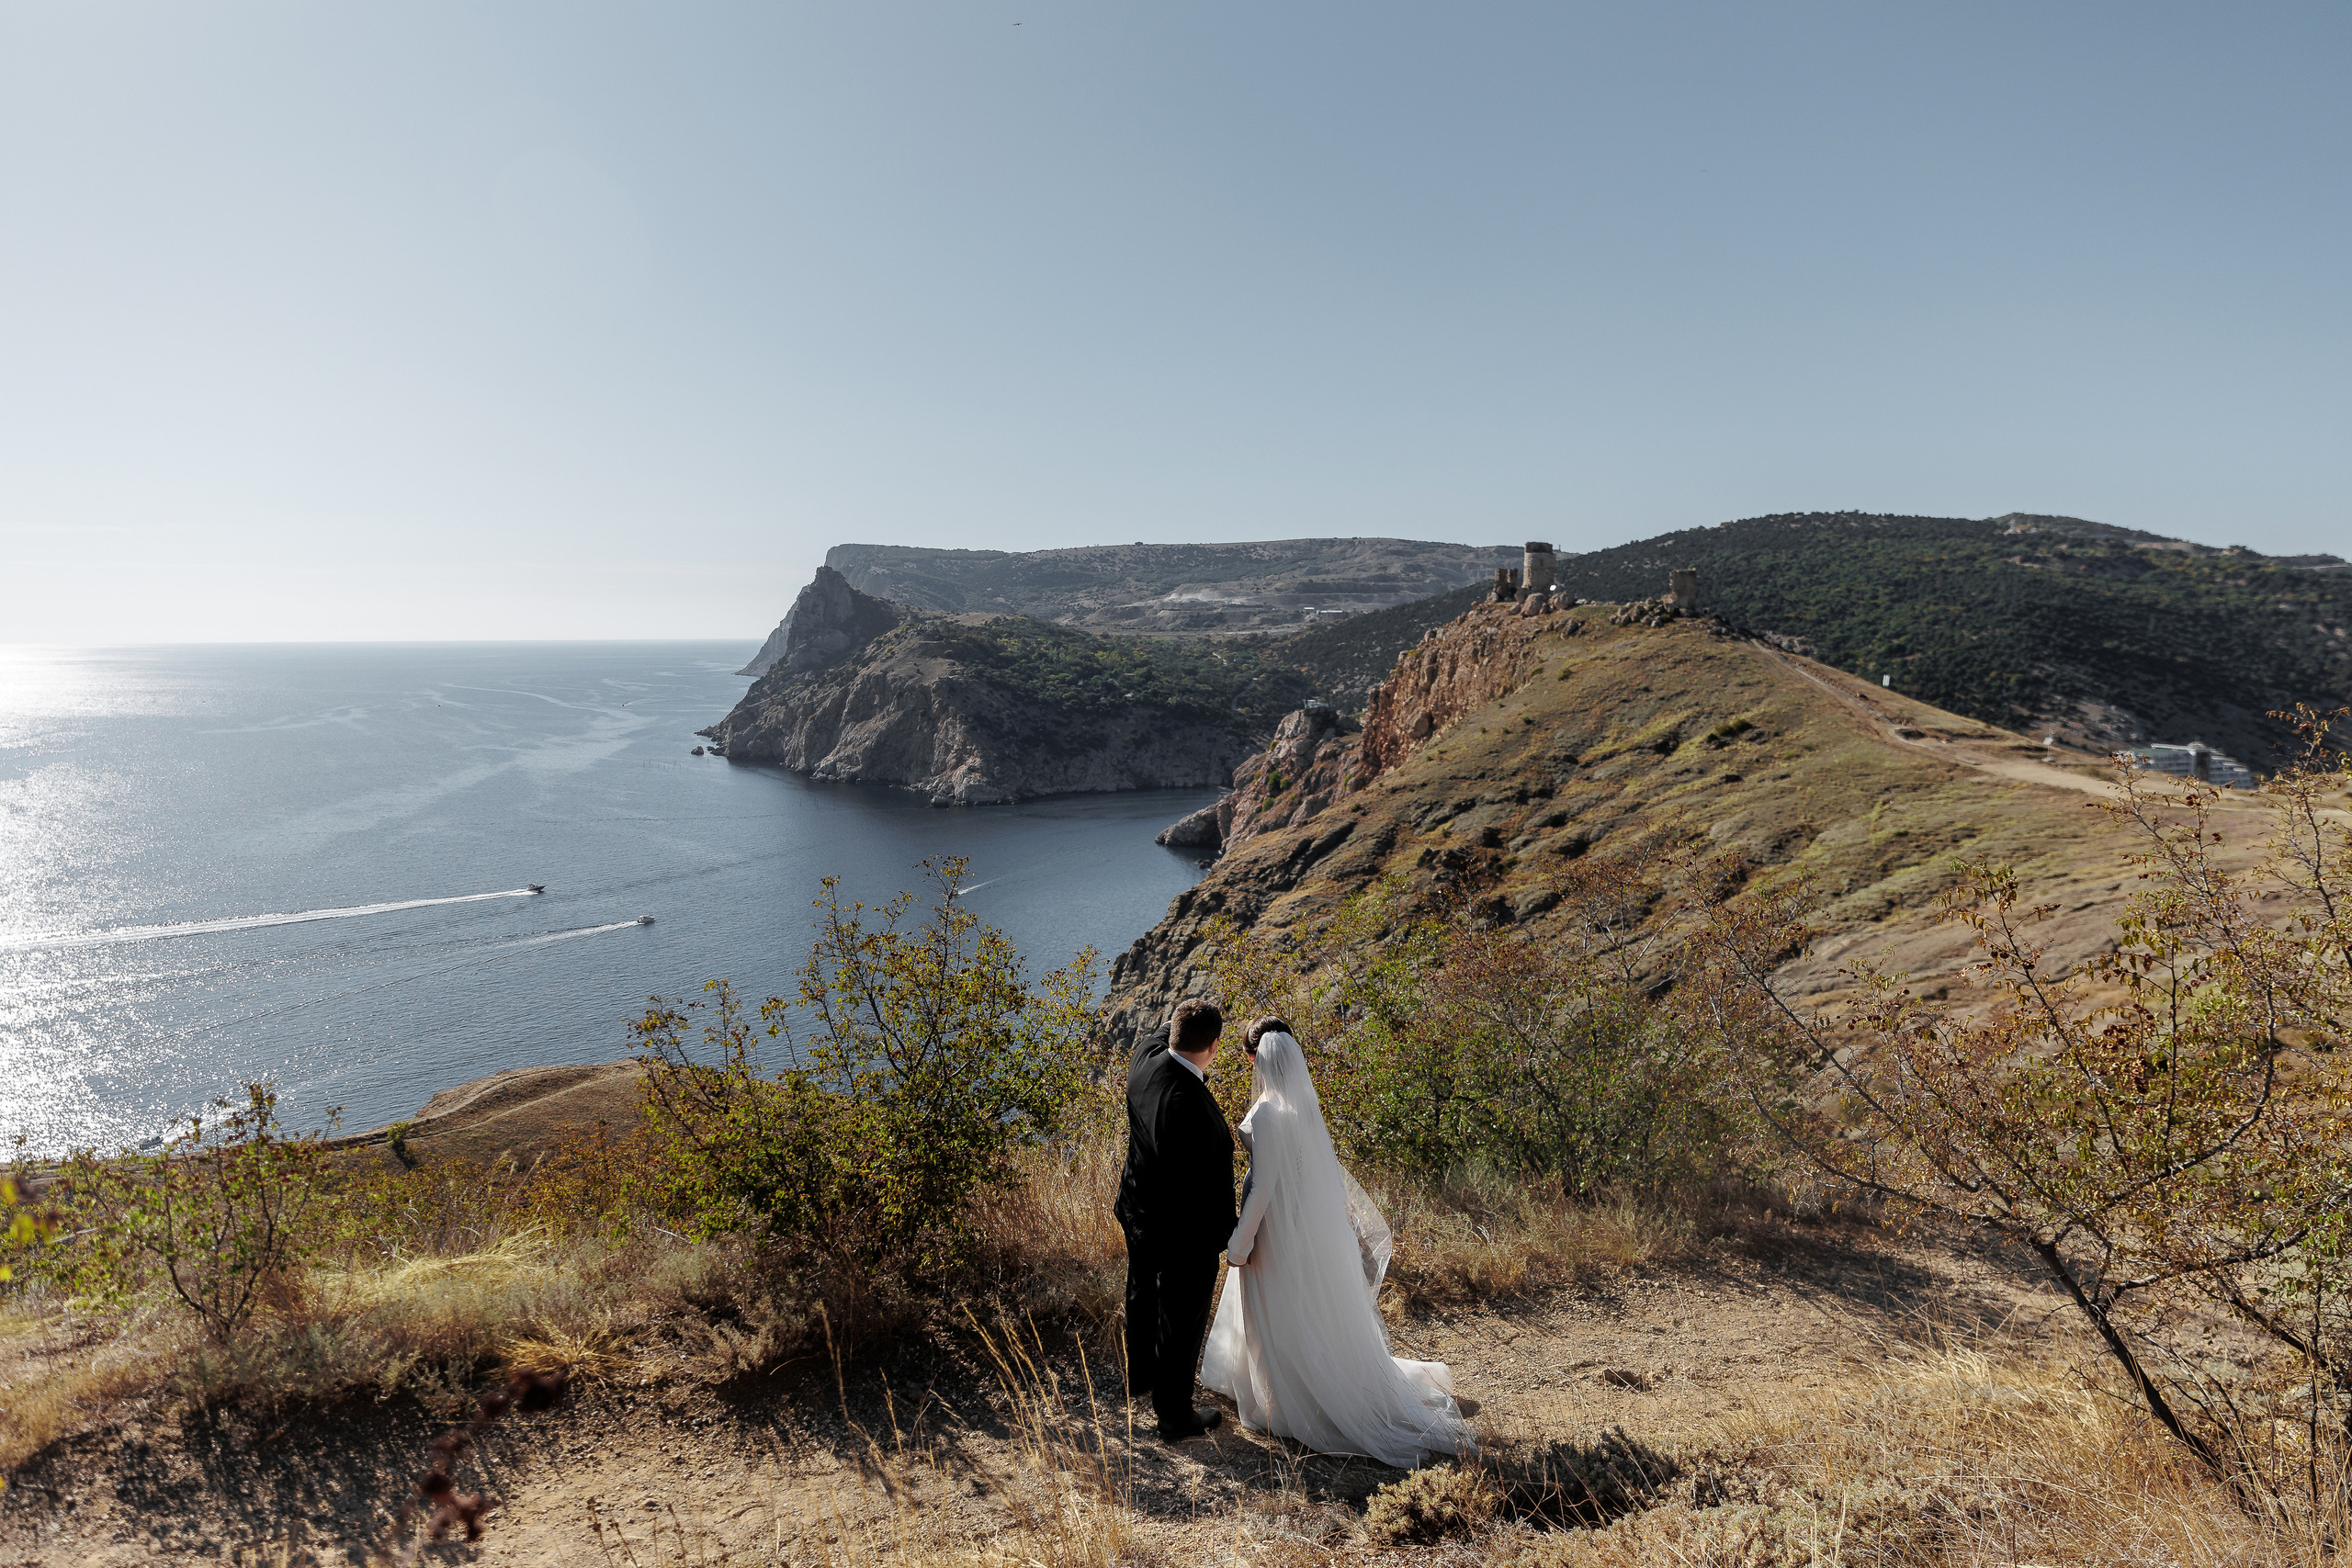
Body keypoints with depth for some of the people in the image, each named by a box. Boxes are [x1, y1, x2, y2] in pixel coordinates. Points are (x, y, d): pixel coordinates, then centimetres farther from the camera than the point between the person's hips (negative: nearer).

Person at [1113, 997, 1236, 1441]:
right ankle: (1175, 1418, 36)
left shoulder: (1144, 1061, -15)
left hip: (1137, 1213, 8)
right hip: (1183, 1233, -8)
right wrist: (1227, 1234, -15)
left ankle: (1140, 1378, 55)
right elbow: (1205, 1182, -28)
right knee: (1181, 1325, 15)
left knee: (1143, 1300, 30)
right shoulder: (1190, 1105, -38)